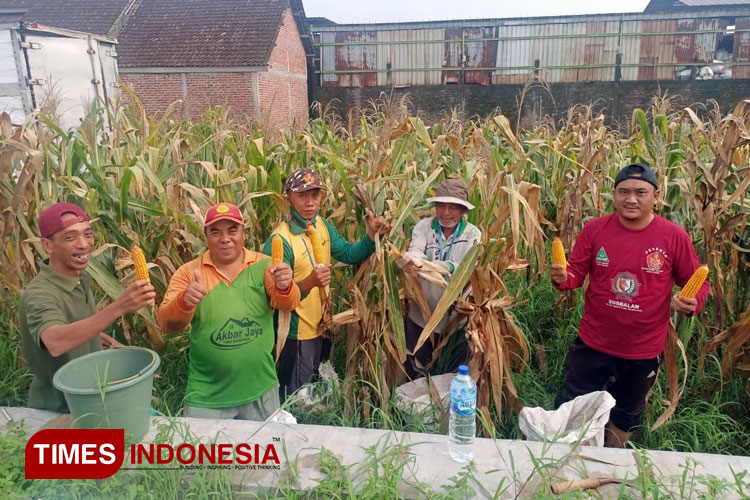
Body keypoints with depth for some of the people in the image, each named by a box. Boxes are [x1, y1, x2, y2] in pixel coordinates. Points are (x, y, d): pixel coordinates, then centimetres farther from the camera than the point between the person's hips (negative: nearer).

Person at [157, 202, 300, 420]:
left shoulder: (264, 266, -4)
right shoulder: (188, 272, -4)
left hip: (260, 390, 1)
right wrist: (184, 302, -32)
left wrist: (284, 286, -40)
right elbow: (166, 323, -9)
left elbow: (287, 304, -16)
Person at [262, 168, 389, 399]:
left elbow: (348, 254, 7)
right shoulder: (280, 240, -26)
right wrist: (309, 282, -44)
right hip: (297, 333, -7)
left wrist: (372, 235, -9)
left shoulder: (322, 225, -2)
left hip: (322, 326, 8)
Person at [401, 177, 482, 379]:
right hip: (420, 311, 1)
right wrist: (412, 260, -51)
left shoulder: (473, 234, -7)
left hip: (454, 315, 0)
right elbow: (415, 250, -25)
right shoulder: (424, 226, -5)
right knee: (415, 368, 18)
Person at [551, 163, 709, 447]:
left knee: (627, 414, 26)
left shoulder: (674, 236, -12)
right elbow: (576, 273, -3)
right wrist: (562, 278, -25)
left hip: (644, 350, 1)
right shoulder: (595, 229, -10)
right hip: (593, 342, 0)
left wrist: (693, 303, -22)